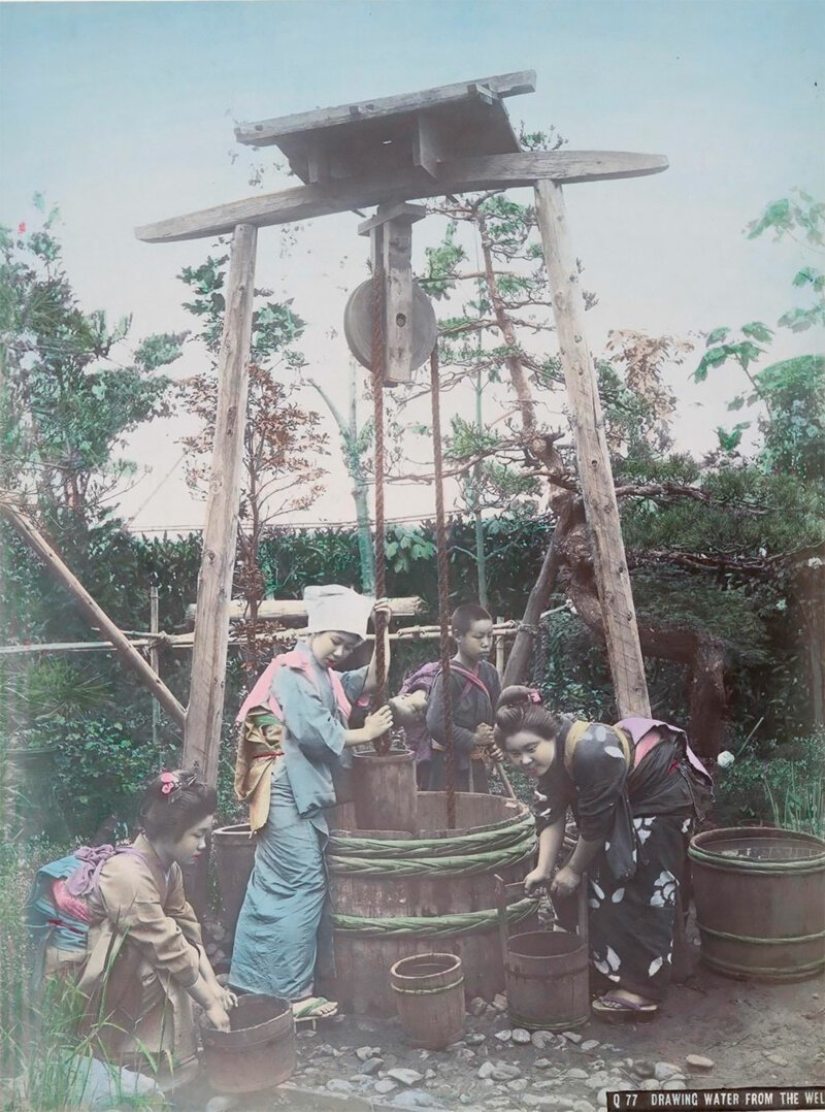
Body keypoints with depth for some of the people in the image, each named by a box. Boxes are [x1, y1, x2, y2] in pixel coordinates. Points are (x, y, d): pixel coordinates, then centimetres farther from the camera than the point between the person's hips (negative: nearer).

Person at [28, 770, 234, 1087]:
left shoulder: (165, 866, -3)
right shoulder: (130, 876, -30)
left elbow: (186, 928, 0)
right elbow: (169, 950, -26)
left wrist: (212, 985, -8)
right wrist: (210, 1004, -18)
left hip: (105, 960, 9)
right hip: (75, 971, -9)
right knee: (163, 968, -22)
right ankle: (156, 1069, -9)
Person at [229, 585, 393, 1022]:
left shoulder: (324, 674, 17)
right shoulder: (293, 671, -13)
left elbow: (370, 681, 19)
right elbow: (315, 733, -19)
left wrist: (382, 634, 11)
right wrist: (364, 733, -7)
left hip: (305, 792, 10)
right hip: (288, 793, -10)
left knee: (273, 884, 14)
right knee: (302, 885, -7)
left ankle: (251, 978, 24)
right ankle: (292, 993, 0)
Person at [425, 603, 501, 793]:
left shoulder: (489, 672, 3)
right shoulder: (449, 676, -20)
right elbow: (437, 723, -27)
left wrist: (496, 741, -6)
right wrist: (472, 739, -18)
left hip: (477, 761, 8)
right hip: (451, 762, -8)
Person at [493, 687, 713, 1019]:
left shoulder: (591, 753, -37)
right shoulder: (548, 758, -11)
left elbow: (595, 823, -28)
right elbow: (550, 815, -7)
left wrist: (573, 870, -15)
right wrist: (544, 869, -17)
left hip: (664, 794, -9)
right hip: (627, 801, 9)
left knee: (646, 891, -9)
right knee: (607, 881, 11)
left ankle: (641, 989, -3)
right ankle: (612, 972, 23)